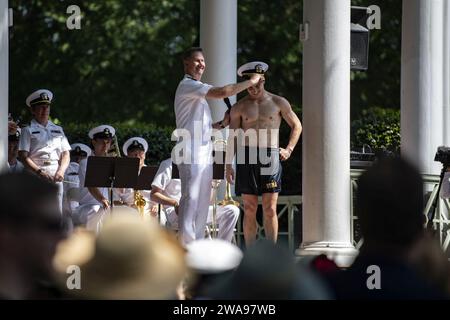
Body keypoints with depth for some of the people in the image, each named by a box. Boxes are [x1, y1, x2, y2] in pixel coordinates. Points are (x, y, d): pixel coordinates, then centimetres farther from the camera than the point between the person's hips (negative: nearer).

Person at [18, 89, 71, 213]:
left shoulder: (58, 130, 20)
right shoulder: (28, 131, 6)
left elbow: (66, 154, 15)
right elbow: (23, 157, -4)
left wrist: (61, 171, -5)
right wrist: (40, 172, -19)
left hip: (56, 178, 4)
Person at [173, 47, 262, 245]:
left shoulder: (197, 90, 24)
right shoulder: (187, 86, -9)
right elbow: (223, 92, -20)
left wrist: (221, 124, 13)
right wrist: (251, 82, -10)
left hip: (204, 154, 10)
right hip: (191, 154, -10)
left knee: (202, 203, 8)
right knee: (190, 200, -11)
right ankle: (186, 246, -12)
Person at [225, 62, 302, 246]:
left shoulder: (278, 103, 8)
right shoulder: (240, 107, 9)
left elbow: (297, 126, 18)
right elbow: (232, 137, 8)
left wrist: (289, 150, 6)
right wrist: (228, 165, 0)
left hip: (270, 157, -1)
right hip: (246, 158, 1)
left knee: (270, 209, -4)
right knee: (249, 209, 0)